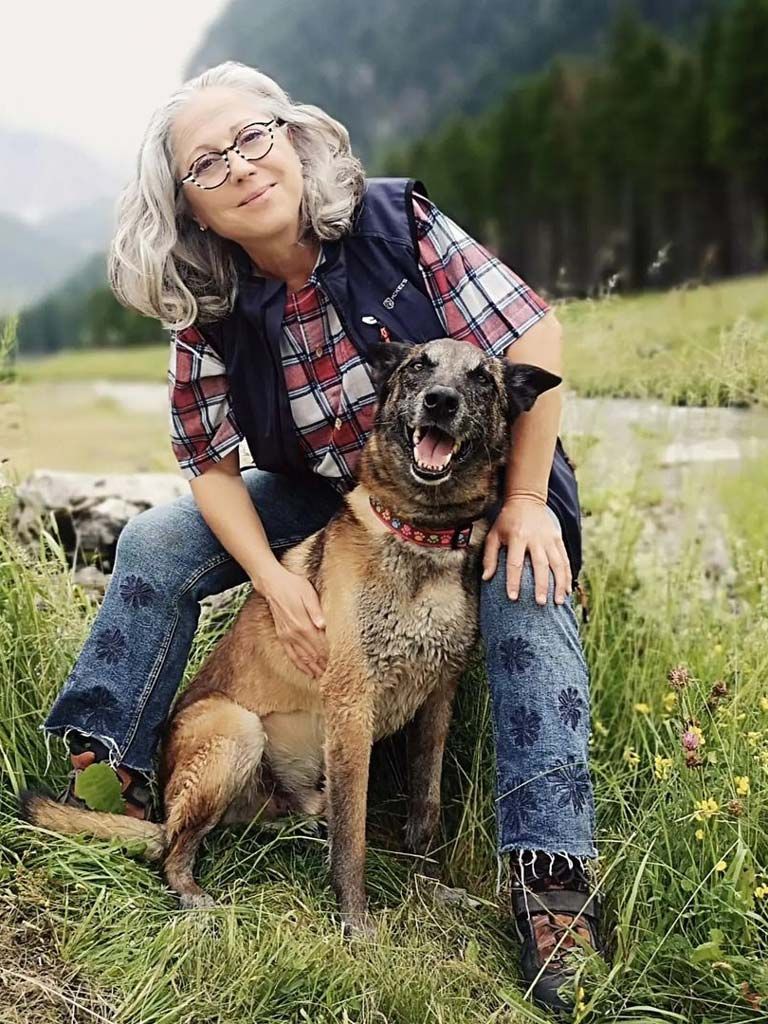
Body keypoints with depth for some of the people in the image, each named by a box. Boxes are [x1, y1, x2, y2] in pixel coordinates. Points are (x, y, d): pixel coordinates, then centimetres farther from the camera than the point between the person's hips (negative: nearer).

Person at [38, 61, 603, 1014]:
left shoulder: (395, 220, -23)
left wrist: (525, 500, -21)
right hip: (318, 496, 4)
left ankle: (551, 874, -29)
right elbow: (211, 462, -6)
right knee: (154, 544, -10)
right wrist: (273, 579, -20)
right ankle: (108, 774, 0)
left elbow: (533, 335, -21)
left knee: (528, 585, -32)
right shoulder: (209, 313, -14)